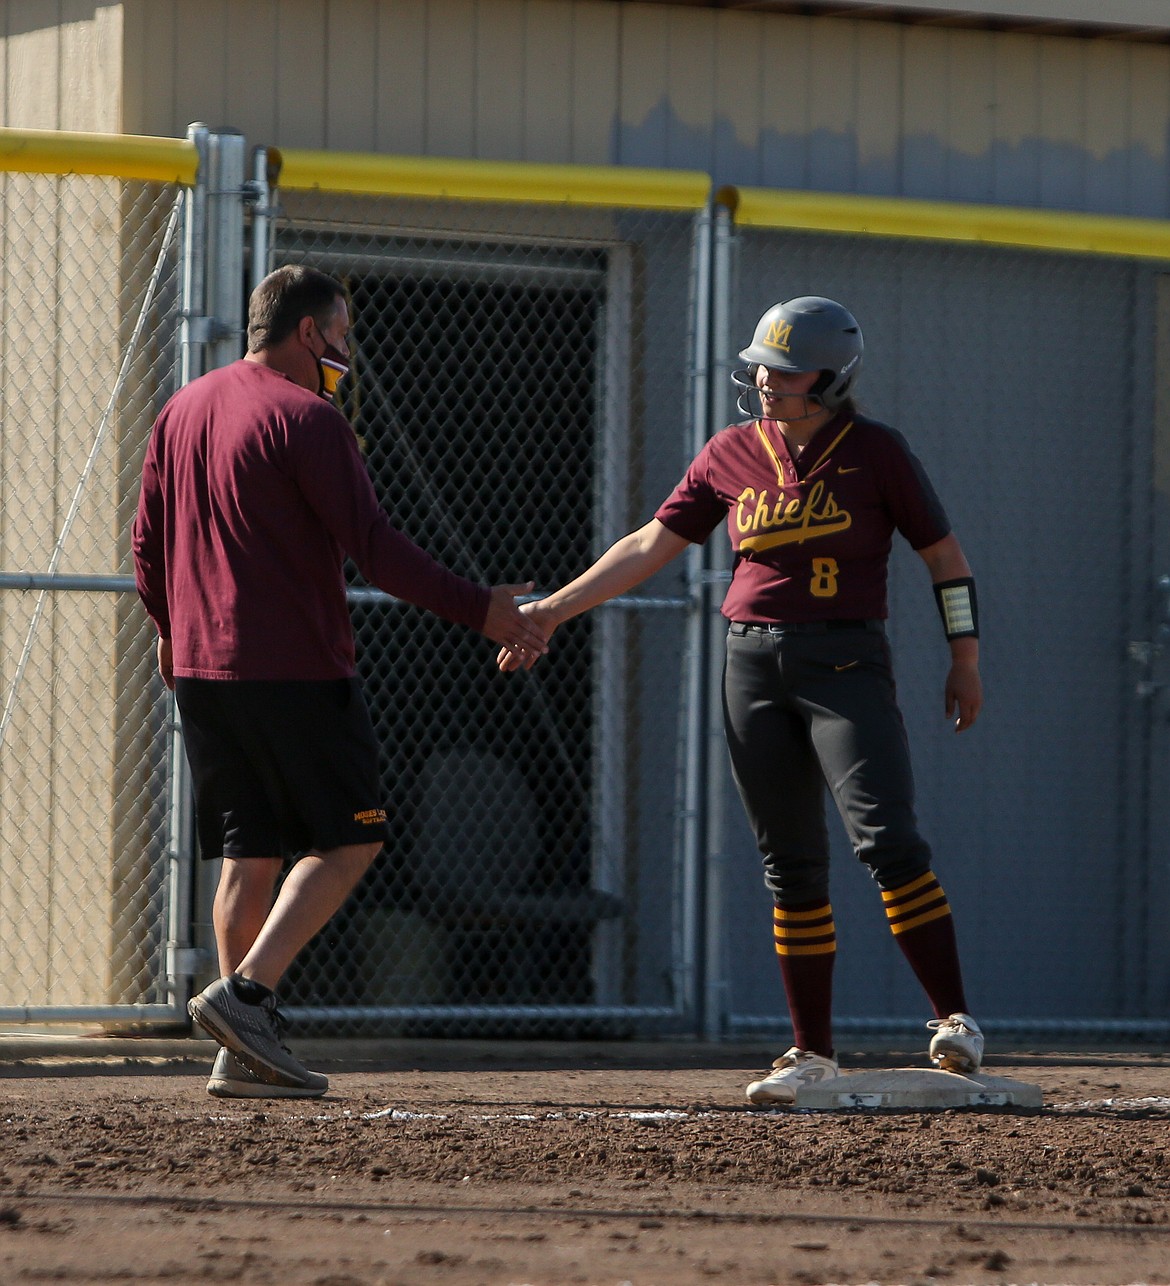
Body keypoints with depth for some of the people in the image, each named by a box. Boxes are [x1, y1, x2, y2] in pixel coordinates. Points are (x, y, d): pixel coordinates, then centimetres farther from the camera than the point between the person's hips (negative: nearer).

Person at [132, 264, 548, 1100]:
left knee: (249, 850, 10)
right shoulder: (307, 419, -11)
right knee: (349, 837, -1)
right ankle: (247, 993, -17)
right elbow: (375, 549, -16)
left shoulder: (181, 412, 13)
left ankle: (246, 1051, 5)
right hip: (295, 669, -8)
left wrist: (172, 631, 35)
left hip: (200, 668, 8)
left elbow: (148, 543, 19)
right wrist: (481, 611, -12)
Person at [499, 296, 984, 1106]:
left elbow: (944, 554, 3)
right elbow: (649, 546, 8)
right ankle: (813, 1053, 10)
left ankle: (955, 1021, -19)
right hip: (754, 665, 4)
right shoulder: (731, 455, 7)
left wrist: (966, 663, 1)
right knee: (792, 864, 5)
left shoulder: (875, 452, -2)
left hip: (846, 664, -4)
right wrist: (553, 610, 4)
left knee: (885, 835, -20)